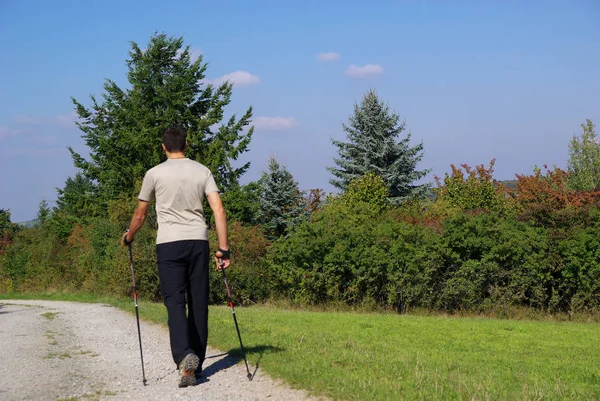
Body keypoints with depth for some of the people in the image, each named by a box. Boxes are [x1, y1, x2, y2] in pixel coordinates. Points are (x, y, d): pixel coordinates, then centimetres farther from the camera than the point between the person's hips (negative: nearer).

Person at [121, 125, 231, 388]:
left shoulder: (155, 174, 1)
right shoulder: (202, 171, 6)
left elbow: (140, 214, 11)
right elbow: (219, 211, -3)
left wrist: (128, 237, 29)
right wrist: (223, 248, 0)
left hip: (169, 243, -2)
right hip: (198, 241, 2)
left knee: (175, 302, -5)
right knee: (199, 303, 9)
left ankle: (185, 357, -25)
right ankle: (196, 362, 15)